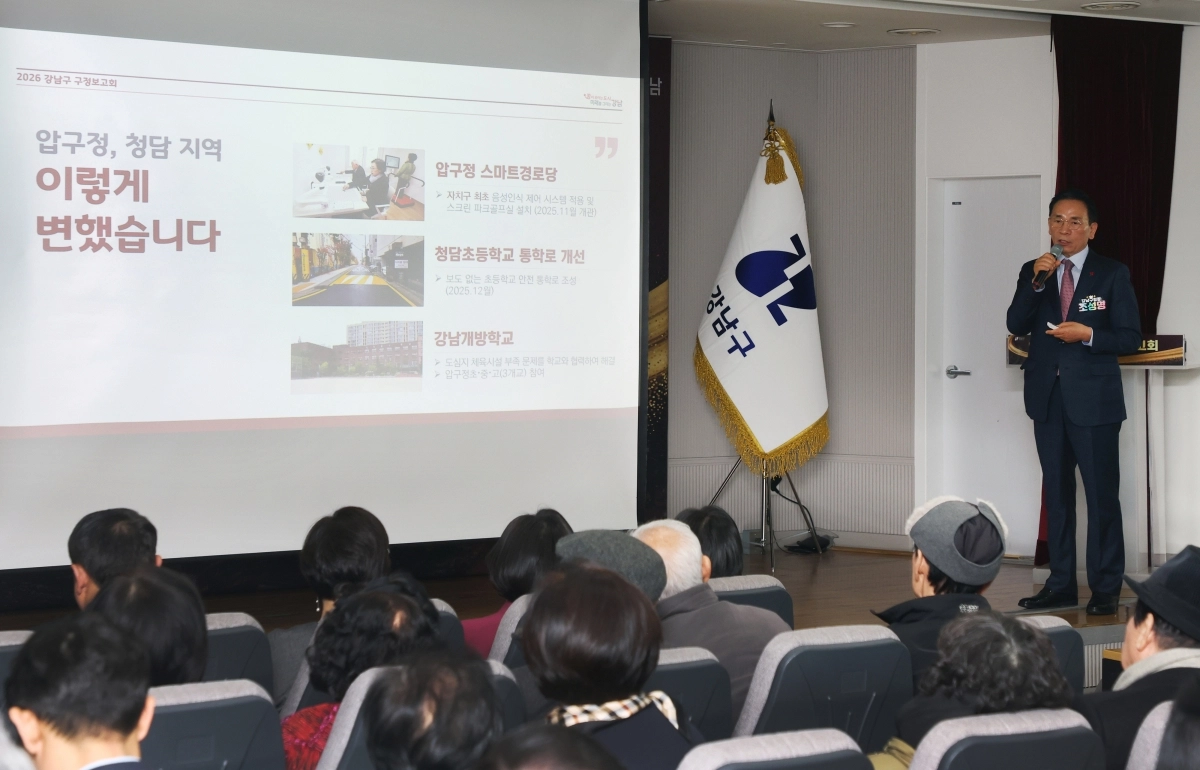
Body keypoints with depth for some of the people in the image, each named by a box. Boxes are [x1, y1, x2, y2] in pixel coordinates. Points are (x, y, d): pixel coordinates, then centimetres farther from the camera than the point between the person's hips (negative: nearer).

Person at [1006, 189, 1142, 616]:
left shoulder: (1112, 273, -1)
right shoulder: (1033, 271, 9)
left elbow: (1130, 337, -2)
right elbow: (1016, 325, -3)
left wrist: (1088, 334, -18)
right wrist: (1036, 281, -14)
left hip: (1094, 400, -4)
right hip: (1048, 398, 4)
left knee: (1102, 494, -3)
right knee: (1057, 493, 10)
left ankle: (1106, 589, 3)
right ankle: (1061, 585, 16)